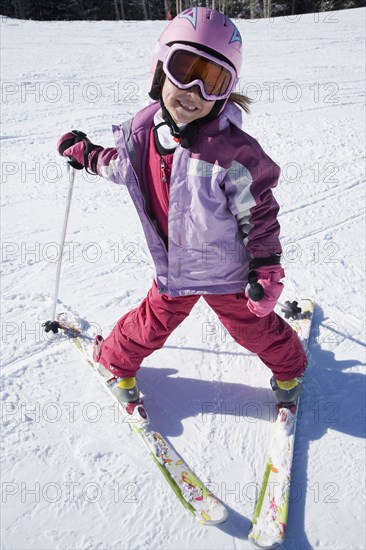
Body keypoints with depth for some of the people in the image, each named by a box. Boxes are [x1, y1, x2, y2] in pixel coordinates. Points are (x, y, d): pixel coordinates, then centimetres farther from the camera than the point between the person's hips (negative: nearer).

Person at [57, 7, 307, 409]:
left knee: (253, 326, 17)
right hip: (172, 267, 3)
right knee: (153, 322, 19)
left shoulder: (232, 154, -28)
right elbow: (124, 166, 12)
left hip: (227, 271, -3)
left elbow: (259, 215, -18)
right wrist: (85, 153, 19)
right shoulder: (143, 129, -11)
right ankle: (115, 360, 49)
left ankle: (288, 367, 48)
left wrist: (266, 271, -17)